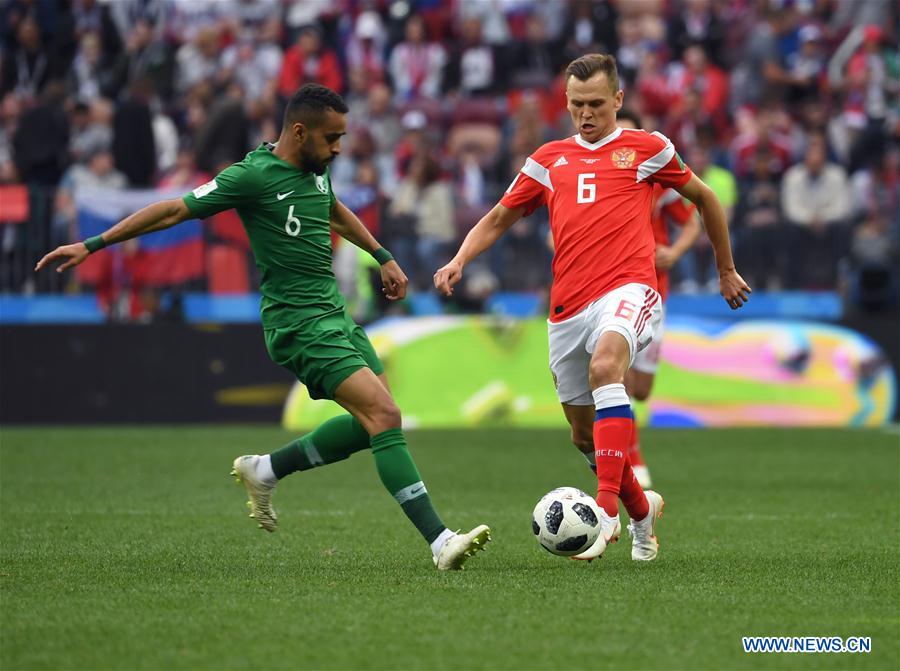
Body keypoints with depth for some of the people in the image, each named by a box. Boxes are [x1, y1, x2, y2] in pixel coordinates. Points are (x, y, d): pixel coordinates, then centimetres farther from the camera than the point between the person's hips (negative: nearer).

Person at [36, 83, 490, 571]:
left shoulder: (316, 170, 9)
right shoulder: (253, 175, -14)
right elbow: (175, 210, -10)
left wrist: (382, 257, 34)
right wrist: (92, 245, -10)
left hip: (334, 312, 9)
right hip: (300, 324, -9)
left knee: (372, 423, 8)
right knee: (384, 415, -18)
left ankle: (265, 471, 23)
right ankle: (440, 541, -21)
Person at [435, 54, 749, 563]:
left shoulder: (645, 148, 9)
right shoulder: (549, 160, 18)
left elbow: (703, 197, 20)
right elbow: (498, 220, 23)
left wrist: (727, 270, 25)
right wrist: (460, 261, 4)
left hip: (628, 289, -5)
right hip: (568, 307, 5)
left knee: (605, 365, -36)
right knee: (585, 435, 8)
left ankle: (607, 510, -43)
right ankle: (642, 508, 37)